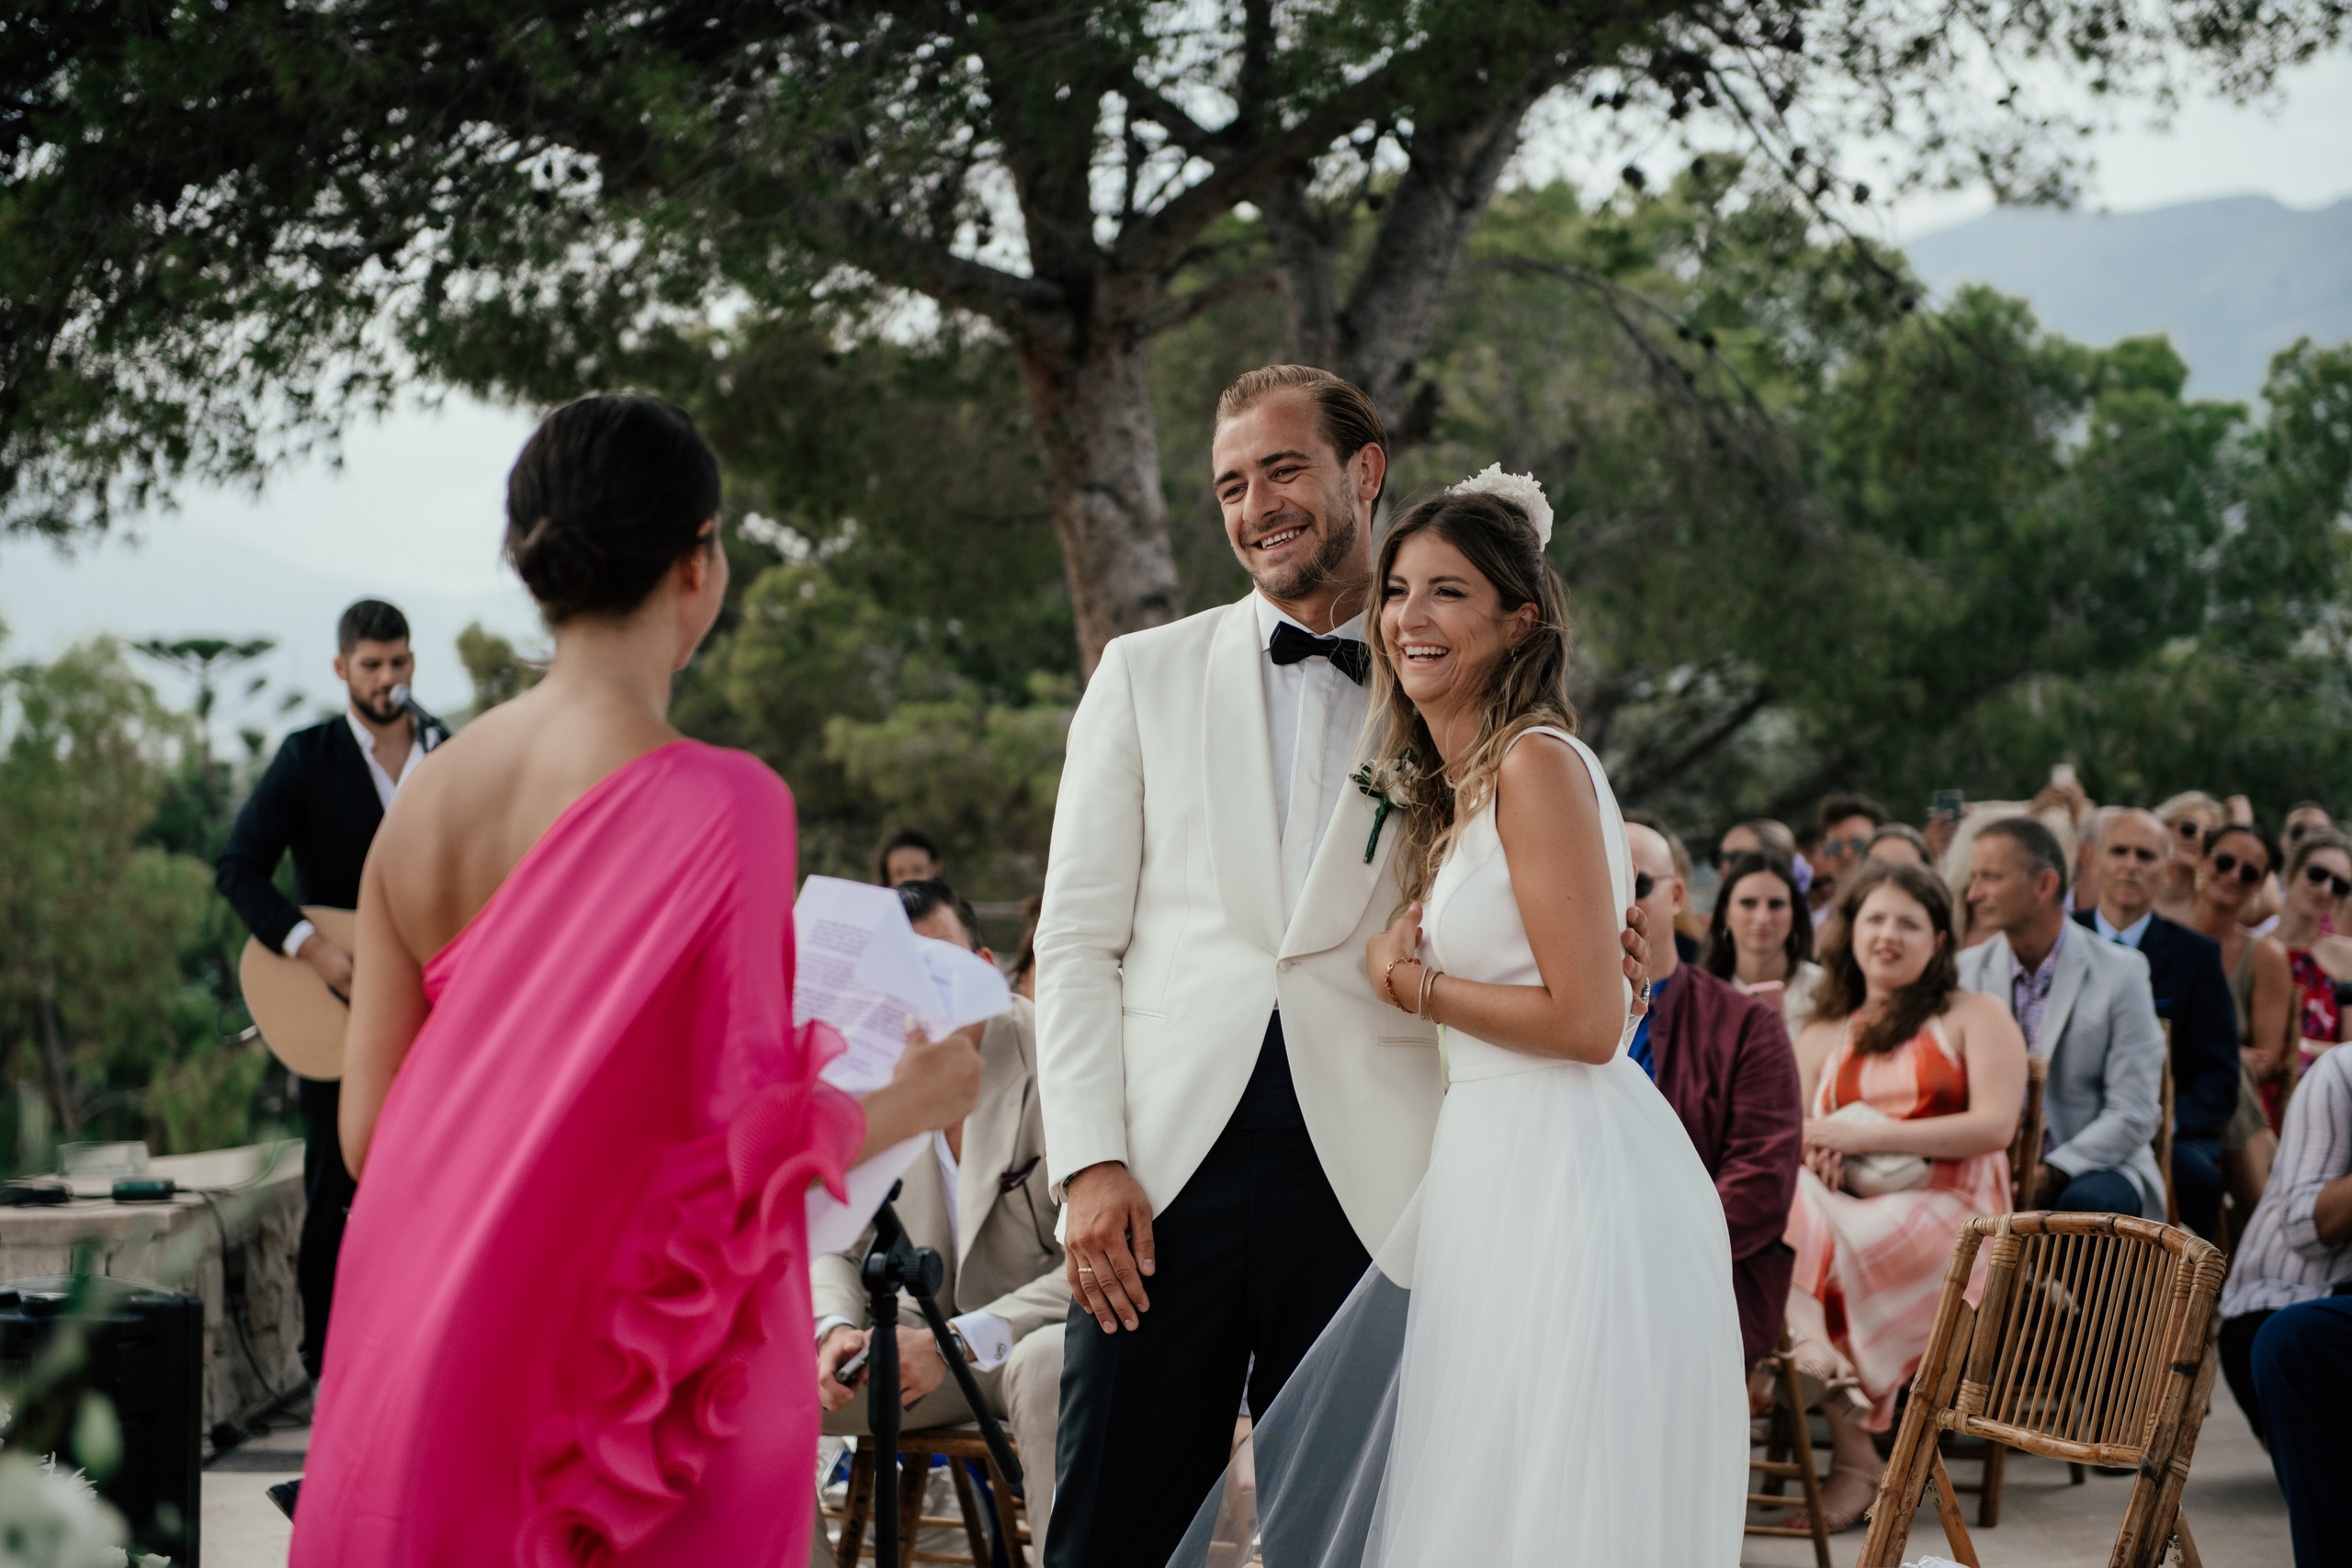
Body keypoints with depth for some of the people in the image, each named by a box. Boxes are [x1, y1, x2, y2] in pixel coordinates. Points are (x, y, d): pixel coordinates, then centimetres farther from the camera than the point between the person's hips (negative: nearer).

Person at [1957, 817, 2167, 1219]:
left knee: (2086, 1202, -37)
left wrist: (2051, 1174, -21)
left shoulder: (2120, 971, -3)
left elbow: (2134, 1115, -7)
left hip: (2091, 1165, -2)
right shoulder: (1964, 971, 7)